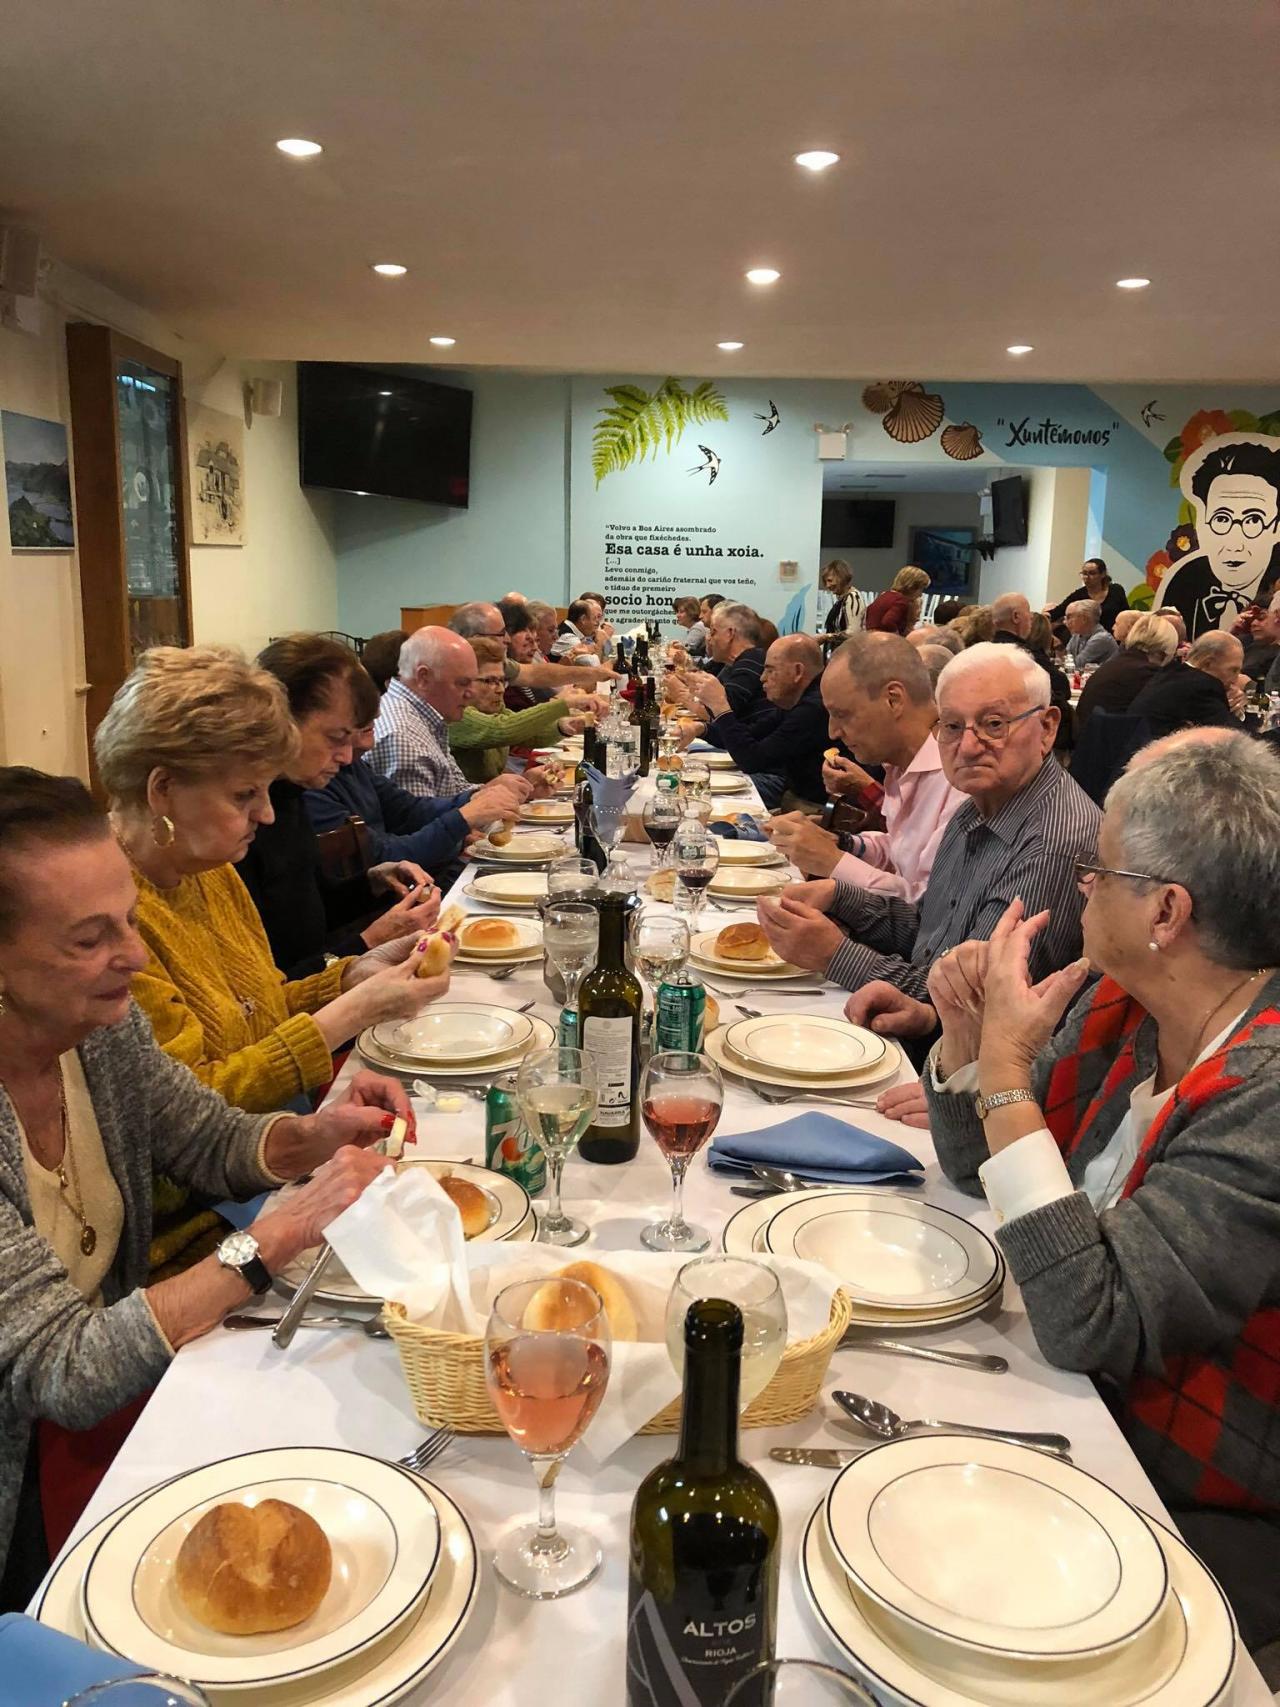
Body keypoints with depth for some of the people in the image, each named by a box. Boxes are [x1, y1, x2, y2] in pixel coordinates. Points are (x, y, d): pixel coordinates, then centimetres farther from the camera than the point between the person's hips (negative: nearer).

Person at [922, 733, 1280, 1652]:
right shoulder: (1117, 1008, -5)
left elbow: (1091, 1328, -30)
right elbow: (977, 1166, 8)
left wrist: (1008, 1070, -27)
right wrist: (964, 1036, -11)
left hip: (1201, 1517, -6)